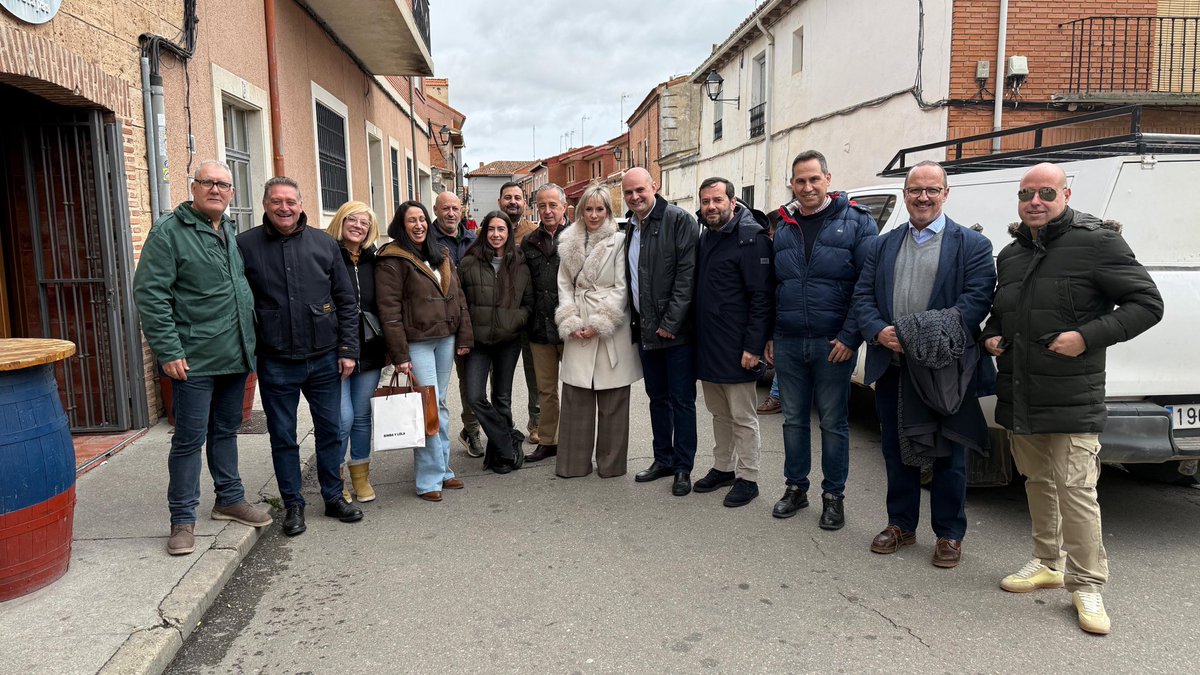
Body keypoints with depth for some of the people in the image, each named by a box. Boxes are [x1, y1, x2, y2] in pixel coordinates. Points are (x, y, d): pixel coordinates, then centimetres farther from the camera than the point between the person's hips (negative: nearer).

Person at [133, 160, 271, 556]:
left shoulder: (233, 233, 13)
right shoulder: (169, 231, -8)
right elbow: (150, 295, -14)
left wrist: (251, 340, 15)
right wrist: (168, 351, -18)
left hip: (235, 357, 7)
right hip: (195, 360, -6)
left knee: (226, 431, 18)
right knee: (190, 439, 1)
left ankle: (230, 499, 31)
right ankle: (183, 519, 12)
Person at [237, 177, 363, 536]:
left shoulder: (324, 243, 3)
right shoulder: (245, 245, -1)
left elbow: (346, 301, 5)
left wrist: (347, 349, 1)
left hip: (324, 359, 2)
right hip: (275, 363, -1)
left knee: (329, 429, 11)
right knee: (283, 437, 10)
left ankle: (334, 497, 27)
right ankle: (293, 504, 24)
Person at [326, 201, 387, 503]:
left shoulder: (372, 261, 10)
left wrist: (388, 347, 9)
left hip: (369, 351, 5)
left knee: (362, 415, 12)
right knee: (344, 417, -6)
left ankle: (361, 475, 27)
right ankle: (336, 480, 14)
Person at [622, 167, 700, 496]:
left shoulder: (680, 220, -10)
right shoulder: (629, 228, 13)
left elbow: (687, 274, -16)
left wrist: (670, 322, -18)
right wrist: (635, 321, 10)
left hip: (676, 330, -7)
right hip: (645, 330, 7)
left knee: (682, 399, 2)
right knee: (657, 397, 16)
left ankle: (683, 467, 12)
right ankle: (663, 459, 28)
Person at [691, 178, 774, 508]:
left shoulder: (752, 239, -13)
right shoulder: (705, 237, 12)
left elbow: (762, 297, -17)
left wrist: (753, 346, -20)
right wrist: (697, 337, 13)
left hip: (736, 350, -8)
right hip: (707, 345, 8)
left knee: (742, 417, 3)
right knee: (719, 413, 18)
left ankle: (747, 478, 15)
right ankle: (722, 468, 32)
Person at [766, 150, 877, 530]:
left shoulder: (856, 221, -2)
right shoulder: (783, 227, 11)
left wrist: (850, 336, -13)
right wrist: (769, 336, 11)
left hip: (833, 344, -4)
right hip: (788, 344, 4)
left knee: (833, 422, 6)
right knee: (794, 419, 12)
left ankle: (833, 495, 19)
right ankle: (795, 487, 26)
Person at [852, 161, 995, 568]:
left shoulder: (972, 244, -1)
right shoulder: (884, 245, 13)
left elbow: (977, 299, -11)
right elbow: (863, 295, 8)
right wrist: (878, 331, -12)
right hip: (891, 367, 4)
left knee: (948, 456, 7)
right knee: (897, 450, 14)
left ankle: (949, 534, 22)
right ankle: (901, 525, 29)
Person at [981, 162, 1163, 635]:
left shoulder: (1095, 242, -8)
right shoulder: (1010, 254, 13)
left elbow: (1148, 304, -9)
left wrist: (1088, 337, -20)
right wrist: (991, 335, 6)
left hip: (1071, 400, -6)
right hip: (1018, 398, 7)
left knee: (1075, 490, -6)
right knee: (1037, 483, 17)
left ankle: (1087, 584, 9)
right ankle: (1047, 563, 32)